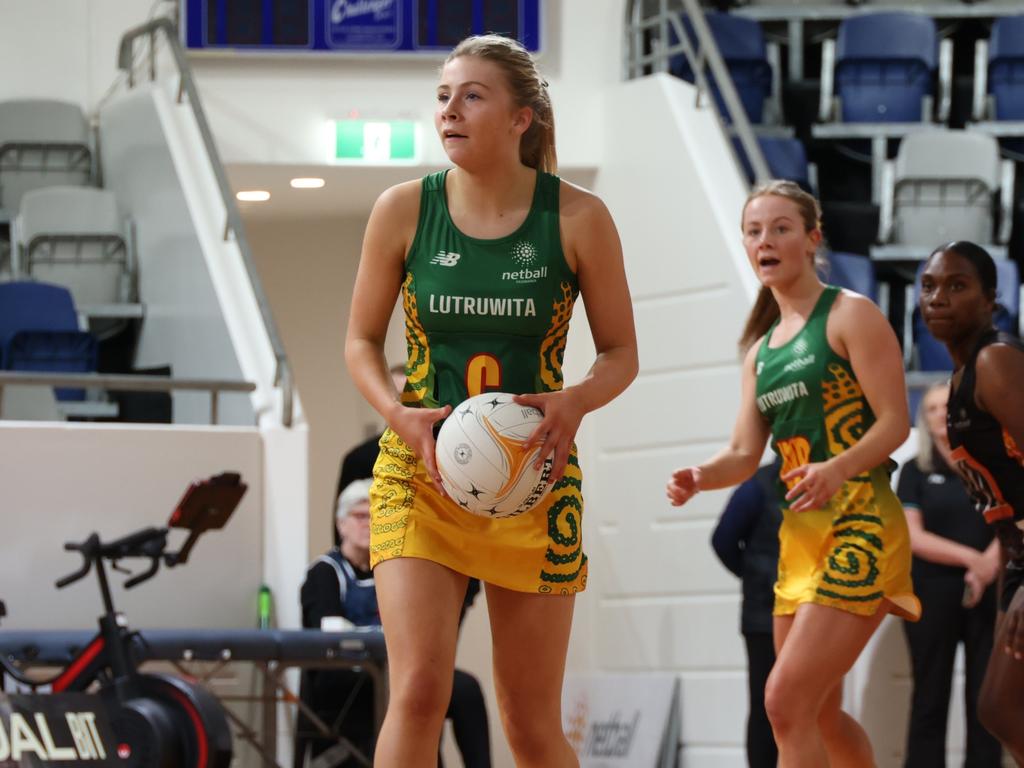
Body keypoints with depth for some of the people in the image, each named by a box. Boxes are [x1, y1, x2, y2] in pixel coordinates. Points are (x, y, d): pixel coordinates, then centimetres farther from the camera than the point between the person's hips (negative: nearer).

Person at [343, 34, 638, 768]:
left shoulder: (577, 216, -5)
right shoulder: (404, 209, -3)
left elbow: (621, 354, 3)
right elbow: (362, 340, 7)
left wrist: (575, 402, -19)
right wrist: (400, 414, -13)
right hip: (421, 471, 0)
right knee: (419, 691, -19)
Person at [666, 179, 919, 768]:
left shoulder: (850, 316, -5)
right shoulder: (761, 350, 17)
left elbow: (895, 422, -12)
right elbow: (745, 454, 13)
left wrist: (838, 468, -30)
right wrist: (700, 479, -9)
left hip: (859, 525, -8)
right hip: (798, 533, 8)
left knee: (787, 703, -18)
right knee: (821, 715, 13)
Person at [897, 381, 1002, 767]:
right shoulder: (915, 472, 5)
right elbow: (913, 537, -4)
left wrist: (990, 564, -18)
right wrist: (971, 558, -16)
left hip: (989, 595, 1)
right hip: (933, 595, -1)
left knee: (985, 699, 0)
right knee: (930, 699, -1)